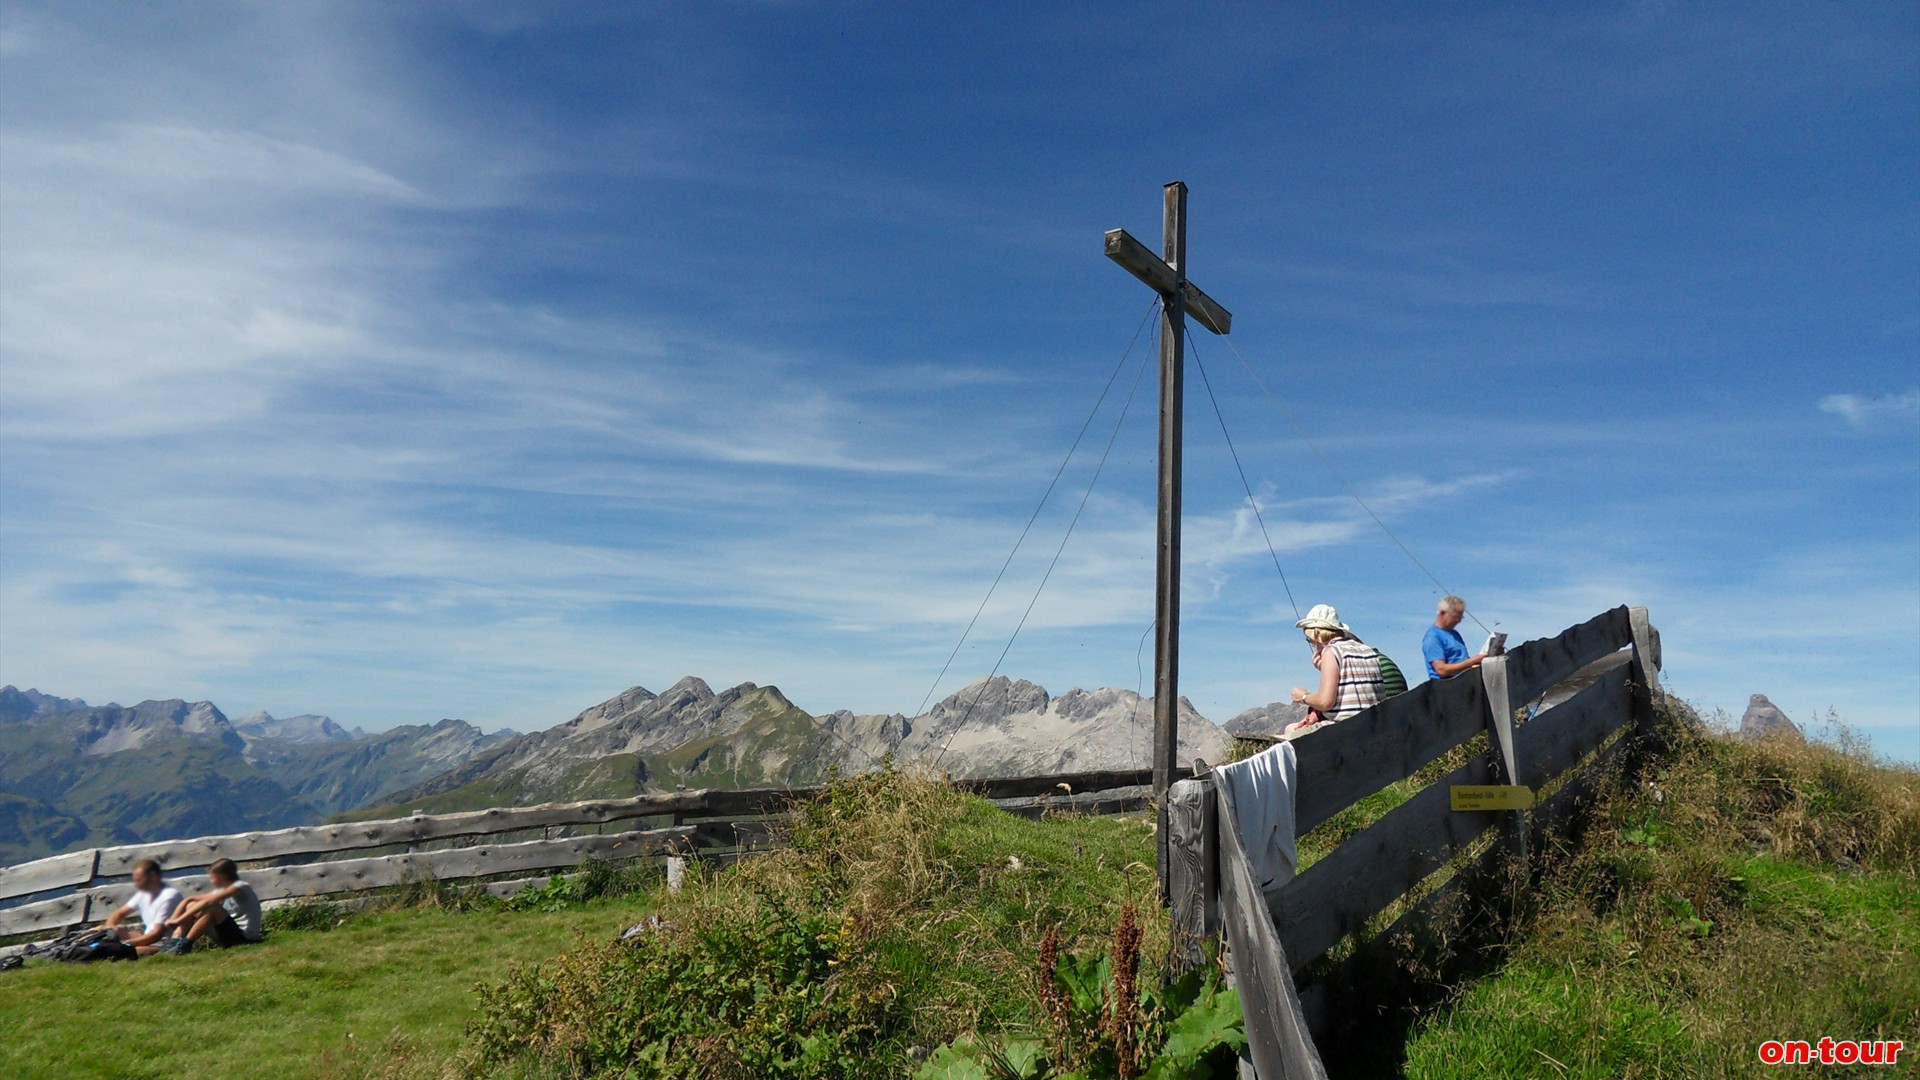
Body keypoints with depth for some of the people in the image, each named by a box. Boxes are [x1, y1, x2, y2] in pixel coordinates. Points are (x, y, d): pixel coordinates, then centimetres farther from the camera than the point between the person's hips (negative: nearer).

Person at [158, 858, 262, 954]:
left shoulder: (240, 887, -12)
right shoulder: (222, 890, 14)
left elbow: (208, 902, -24)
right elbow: (188, 900, 7)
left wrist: (179, 920, -24)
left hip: (245, 937, -9)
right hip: (231, 935, 9)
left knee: (211, 908, -29)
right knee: (191, 905, 5)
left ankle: (185, 944, -18)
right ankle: (175, 941, -8)